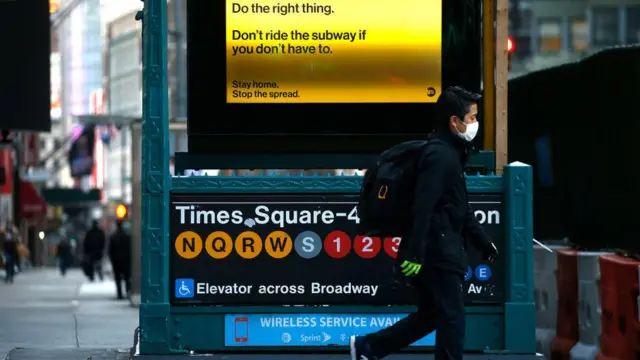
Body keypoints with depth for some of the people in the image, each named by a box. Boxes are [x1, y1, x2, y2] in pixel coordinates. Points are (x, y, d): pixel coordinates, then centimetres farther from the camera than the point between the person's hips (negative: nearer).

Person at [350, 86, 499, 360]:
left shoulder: (451, 153, 17)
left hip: (440, 252, 10)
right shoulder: (439, 155, -16)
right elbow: (423, 208, -24)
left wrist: (483, 242, 28)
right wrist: (414, 254, -28)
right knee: (452, 320, -3)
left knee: (431, 315, 16)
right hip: (436, 254, -10)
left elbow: (460, 207, 26)